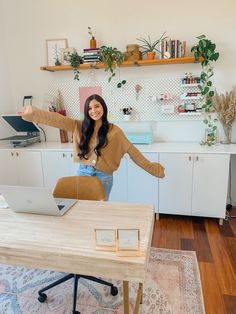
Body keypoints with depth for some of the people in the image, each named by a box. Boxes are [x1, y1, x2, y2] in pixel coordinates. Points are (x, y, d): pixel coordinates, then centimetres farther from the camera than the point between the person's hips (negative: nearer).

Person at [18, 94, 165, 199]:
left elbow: (131, 150, -1)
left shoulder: (113, 130, -3)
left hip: (103, 176, -2)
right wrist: (34, 113, -24)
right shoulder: (80, 126, 2)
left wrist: (151, 168, -1)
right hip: (83, 172, 3)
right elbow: (57, 119, -10)